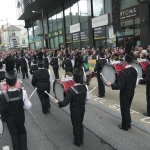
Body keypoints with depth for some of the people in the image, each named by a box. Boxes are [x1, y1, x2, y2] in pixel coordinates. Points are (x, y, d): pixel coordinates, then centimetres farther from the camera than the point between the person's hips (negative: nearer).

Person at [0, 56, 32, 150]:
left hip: (10, 118, 0)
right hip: (20, 116, 1)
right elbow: (28, 106, -19)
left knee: (14, 134, 20)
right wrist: (28, 101, 1)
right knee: (22, 132, 25)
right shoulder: (22, 92, -25)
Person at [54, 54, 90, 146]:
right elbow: (87, 98, 0)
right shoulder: (85, 87, -11)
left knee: (76, 125, 14)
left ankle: (77, 142, 31)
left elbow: (66, 102, -23)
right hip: (82, 109, 5)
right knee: (80, 124, 23)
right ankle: (81, 140, 40)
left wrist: (58, 102, -8)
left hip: (75, 111, -5)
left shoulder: (71, 90, -26)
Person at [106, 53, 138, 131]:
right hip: (131, 92, 7)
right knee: (127, 108, 22)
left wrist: (111, 85, -15)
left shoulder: (123, 72, -26)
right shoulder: (134, 70, -3)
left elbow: (120, 86, -25)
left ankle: (125, 126, 23)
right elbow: (134, 82, 7)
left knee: (124, 109, 9)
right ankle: (128, 124, 35)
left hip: (125, 93, -7)